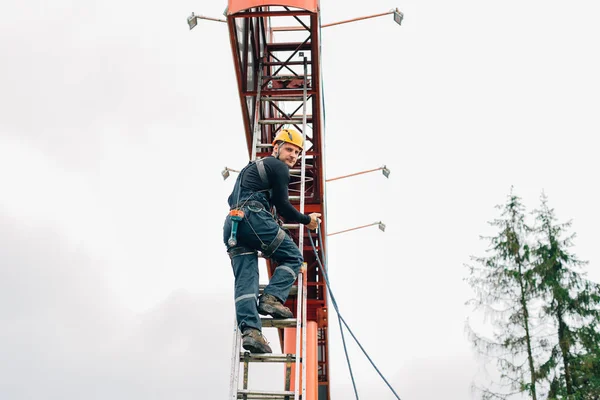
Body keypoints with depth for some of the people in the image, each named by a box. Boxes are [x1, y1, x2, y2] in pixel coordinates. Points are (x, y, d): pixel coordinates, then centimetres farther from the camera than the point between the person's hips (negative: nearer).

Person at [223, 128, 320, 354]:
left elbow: (232, 199, 37)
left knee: (245, 281, -2)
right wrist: (306, 220, 12)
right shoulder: (278, 166, 6)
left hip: (231, 225, 8)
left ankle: (249, 330, -17)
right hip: (254, 217, -8)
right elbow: (282, 205, 0)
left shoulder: (251, 167, 34)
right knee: (293, 257, 5)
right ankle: (271, 298, -14)